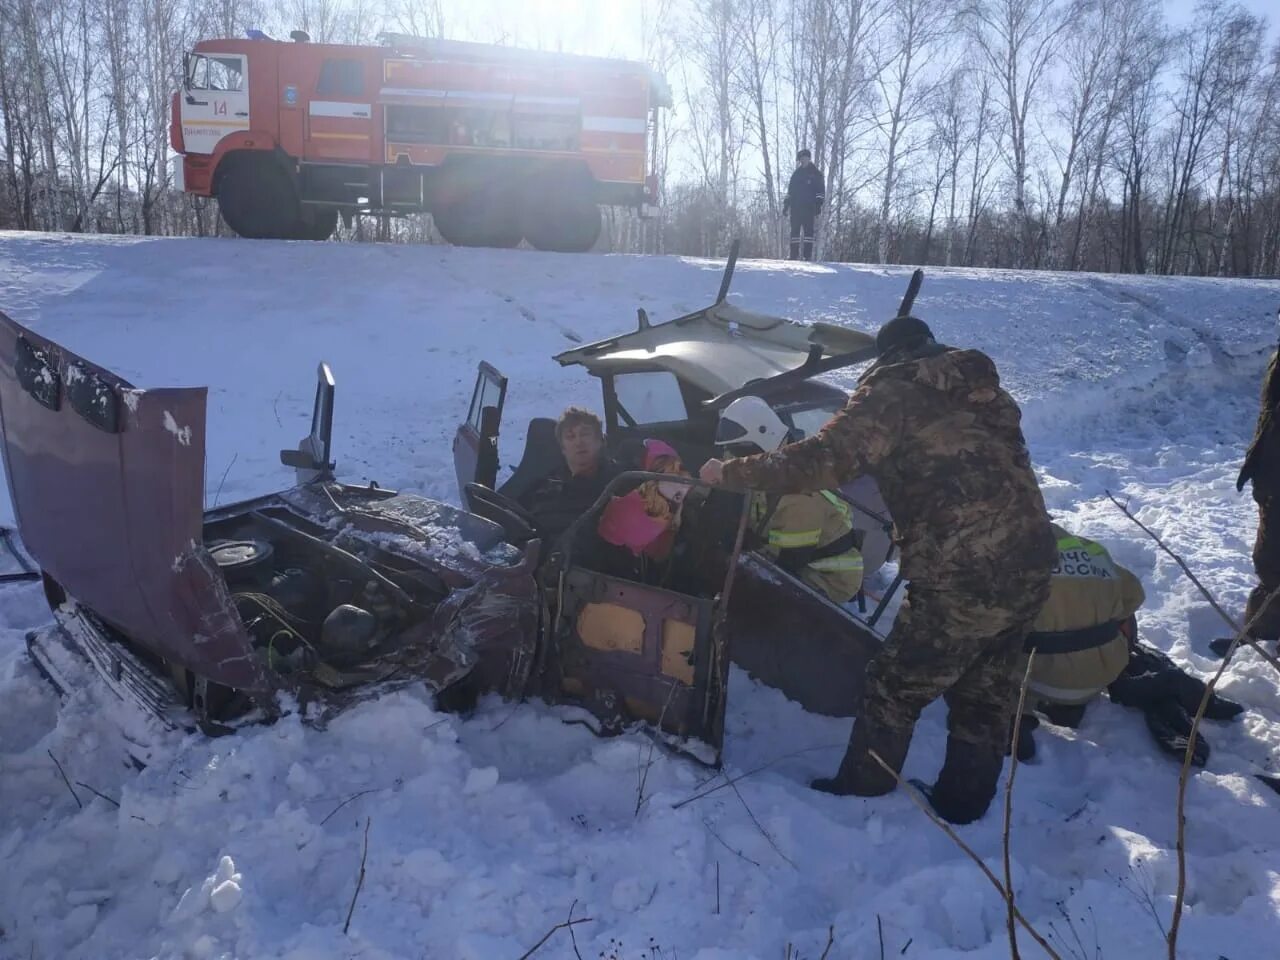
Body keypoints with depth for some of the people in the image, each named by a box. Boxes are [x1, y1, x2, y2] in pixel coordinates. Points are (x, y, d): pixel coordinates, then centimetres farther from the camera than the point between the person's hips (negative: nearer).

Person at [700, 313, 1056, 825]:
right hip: (1030, 566, 8)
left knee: (895, 687, 8)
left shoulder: (893, 391, -4)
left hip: (962, 577, -8)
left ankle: (859, 794, 22)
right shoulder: (985, 388, 18)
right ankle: (964, 801, 35)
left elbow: (819, 461, -12)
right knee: (986, 692, 20)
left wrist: (731, 472, -3)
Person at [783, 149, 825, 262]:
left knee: (808, 230, -8)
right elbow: (790, 191, 20)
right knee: (795, 230, 2)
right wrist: (786, 205, 12)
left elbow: (821, 192, -1)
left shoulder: (816, 174, 4)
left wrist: (818, 207, -10)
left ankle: (808, 255, -9)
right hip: (796, 206, 4)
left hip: (809, 207, -4)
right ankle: (794, 254, 4)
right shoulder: (796, 174, 17)